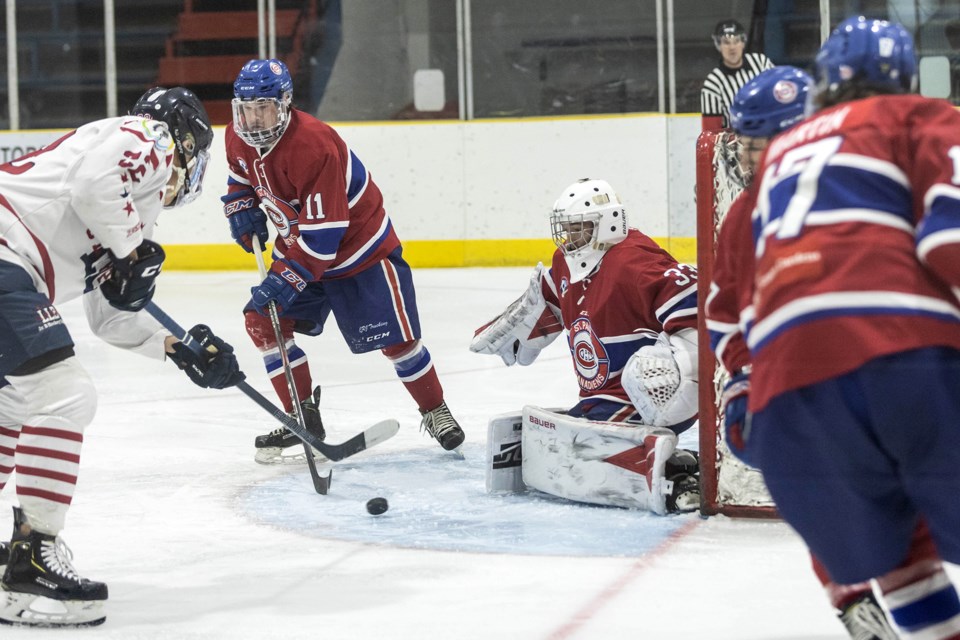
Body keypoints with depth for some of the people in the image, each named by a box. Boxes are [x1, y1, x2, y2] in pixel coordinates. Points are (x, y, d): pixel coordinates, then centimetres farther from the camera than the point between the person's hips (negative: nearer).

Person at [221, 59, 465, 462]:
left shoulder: (314, 146, -34)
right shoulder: (238, 138, -9)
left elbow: (322, 232, -34)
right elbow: (241, 175, 17)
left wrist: (285, 279, -35)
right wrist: (242, 207, -2)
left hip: (358, 244, -7)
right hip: (298, 244, 7)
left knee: (396, 338, -5)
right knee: (262, 320, -5)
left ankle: (435, 412, 18)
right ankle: (303, 417, 6)